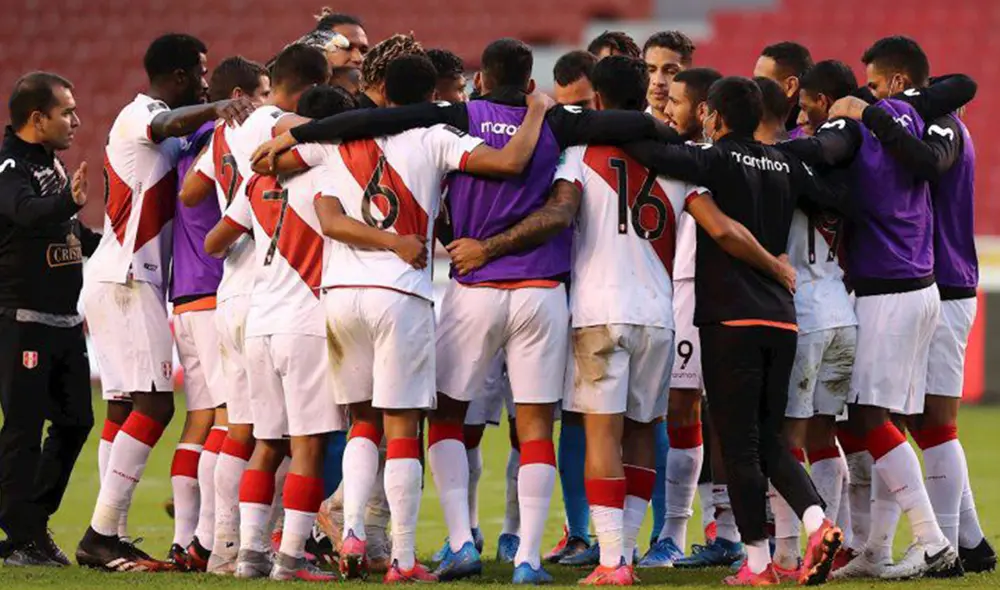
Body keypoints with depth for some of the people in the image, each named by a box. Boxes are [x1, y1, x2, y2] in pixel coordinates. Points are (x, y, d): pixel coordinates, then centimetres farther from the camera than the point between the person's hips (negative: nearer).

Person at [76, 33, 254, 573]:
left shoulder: (146, 119, 22)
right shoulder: (140, 116, -9)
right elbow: (171, 124, -31)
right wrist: (217, 109, -50)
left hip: (115, 282, 10)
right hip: (126, 280, -10)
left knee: (126, 408, 8)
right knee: (154, 404, -14)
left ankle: (107, 538, 6)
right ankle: (100, 536, -18)